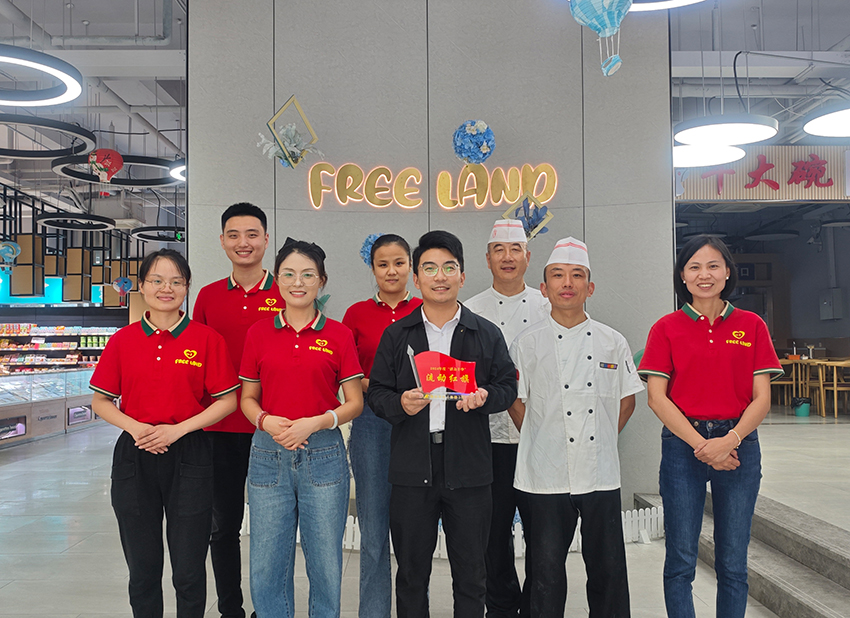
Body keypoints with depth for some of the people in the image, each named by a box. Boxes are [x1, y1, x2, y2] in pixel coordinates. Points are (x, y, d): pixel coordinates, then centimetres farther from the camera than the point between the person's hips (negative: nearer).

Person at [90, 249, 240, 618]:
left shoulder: (207, 339, -3)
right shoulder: (123, 341, 3)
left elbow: (227, 400, -2)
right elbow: (100, 401, 8)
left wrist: (178, 429, -13)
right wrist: (134, 427, -11)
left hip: (189, 457, -2)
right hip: (134, 459, 2)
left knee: (189, 571, 4)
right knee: (143, 570, 12)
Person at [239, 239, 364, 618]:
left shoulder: (338, 335, 0)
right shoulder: (259, 333, 5)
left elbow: (354, 403, 1)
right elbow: (248, 398, 10)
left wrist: (314, 423, -14)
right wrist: (266, 421, -10)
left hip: (323, 455, -1)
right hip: (268, 455, 2)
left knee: (325, 564, 7)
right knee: (266, 566, 8)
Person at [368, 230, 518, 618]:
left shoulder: (487, 334, 6)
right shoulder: (396, 335, 7)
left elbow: (509, 386, 7)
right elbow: (376, 392, 6)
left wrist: (485, 397, -13)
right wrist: (400, 404, -15)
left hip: (468, 469, 0)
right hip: (411, 469, 0)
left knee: (470, 573, 10)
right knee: (411, 573, 11)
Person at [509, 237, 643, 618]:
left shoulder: (613, 342, 4)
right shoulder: (527, 343, 0)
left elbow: (627, 401, 13)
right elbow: (517, 404, 5)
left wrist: (600, 440, 8)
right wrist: (544, 443, 3)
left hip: (601, 475, 2)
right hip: (544, 476, -1)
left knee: (607, 569, 9)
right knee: (546, 571, 6)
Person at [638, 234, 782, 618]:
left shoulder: (751, 326, 6)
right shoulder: (667, 328, 2)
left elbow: (761, 398, 2)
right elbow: (657, 397, -3)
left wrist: (730, 439, -14)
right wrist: (700, 444, -13)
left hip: (738, 445, 1)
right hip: (683, 444, -1)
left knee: (733, 564, 8)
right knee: (681, 560, 2)